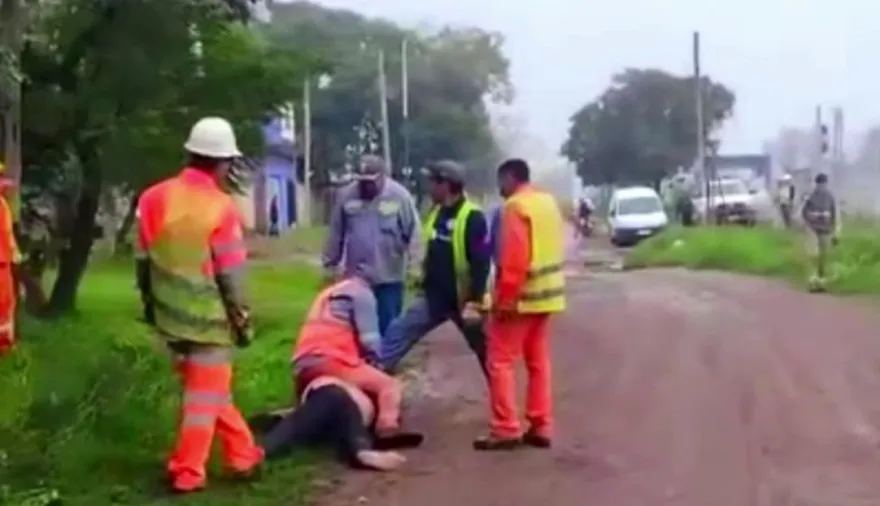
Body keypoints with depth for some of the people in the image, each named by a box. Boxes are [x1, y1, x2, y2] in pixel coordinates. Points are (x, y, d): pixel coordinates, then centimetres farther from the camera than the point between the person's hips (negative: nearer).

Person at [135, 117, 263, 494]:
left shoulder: (154, 198, 1)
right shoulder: (220, 207, -16)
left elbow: (143, 260, 8)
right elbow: (230, 276, -13)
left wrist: (150, 303, 20)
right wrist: (242, 322, -2)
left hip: (171, 316, 6)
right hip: (209, 319, -6)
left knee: (210, 389, 19)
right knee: (205, 396, 6)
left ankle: (243, 456, 29)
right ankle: (186, 474, 10)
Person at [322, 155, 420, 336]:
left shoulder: (399, 196, -8)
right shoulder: (346, 195, 0)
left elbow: (413, 232, -6)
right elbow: (336, 233, 8)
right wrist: (330, 263, 11)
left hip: (389, 276, -3)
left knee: (388, 328, 3)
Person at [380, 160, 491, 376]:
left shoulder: (473, 218, -18)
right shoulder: (436, 212, 7)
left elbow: (481, 264, -22)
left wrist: (474, 302, -25)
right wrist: (424, 283, 20)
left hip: (462, 300, -7)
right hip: (433, 297, 7)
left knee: (485, 352, 8)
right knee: (396, 334, 2)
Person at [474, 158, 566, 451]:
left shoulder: (516, 206, -14)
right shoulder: (548, 202, 12)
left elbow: (513, 258, -21)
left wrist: (504, 298, -18)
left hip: (520, 297, -9)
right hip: (546, 294, 9)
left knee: (500, 361, -3)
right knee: (538, 362, 12)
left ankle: (505, 430, -4)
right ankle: (541, 428, 14)